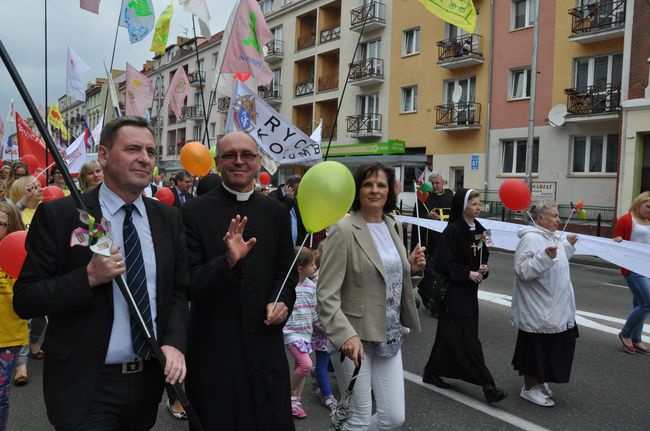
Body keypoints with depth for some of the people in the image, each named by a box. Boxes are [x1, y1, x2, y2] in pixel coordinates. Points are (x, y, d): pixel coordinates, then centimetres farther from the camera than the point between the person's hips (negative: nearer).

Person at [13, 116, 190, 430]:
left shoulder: (168, 219, 2)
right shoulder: (58, 215, -10)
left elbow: (178, 292, 6)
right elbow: (24, 301, -9)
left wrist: (174, 343, -10)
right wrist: (89, 276, -23)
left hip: (149, 379, 5)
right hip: (86, 384, -4)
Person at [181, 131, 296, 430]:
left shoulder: (275, 212, 5)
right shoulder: (194, 212, -7)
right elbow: (189, 284, -11)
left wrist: (283, 301, -4)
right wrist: (228, 261, -27)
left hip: (265, 342, 3)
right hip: (214, 347, -3)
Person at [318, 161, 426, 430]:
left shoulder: (393, 226, 7)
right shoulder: (344, 230, -14)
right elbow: (326, 294, -16)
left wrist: (412, 267, -1)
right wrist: (346, 335, -27)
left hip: (389, 336, 7)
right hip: (354, 338, -6)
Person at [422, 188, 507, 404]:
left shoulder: (479, 229, 8)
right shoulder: (452, 231, -15)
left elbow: (482, 256, 19)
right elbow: (444, 262, -18)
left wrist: (483, 268, -1)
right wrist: (468, 273, -19)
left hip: (469, 290, 8)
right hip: (454, 291, -8)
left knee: (449, 336, 15)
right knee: (467, 338, -6)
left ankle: (432, 372, 29)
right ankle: (487, 385, -3)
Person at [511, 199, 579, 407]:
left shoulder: (550, 236, 10)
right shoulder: (531, 238, -20)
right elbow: (523, 271, -28)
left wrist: (567, 246, 21)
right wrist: (545, 256, -36)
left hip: (554, 308, 10)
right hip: (537, 310, -10)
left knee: (552, 347, 19)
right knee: (536, 347, 2)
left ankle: (540, 381, 35)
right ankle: (530, 388, 17)